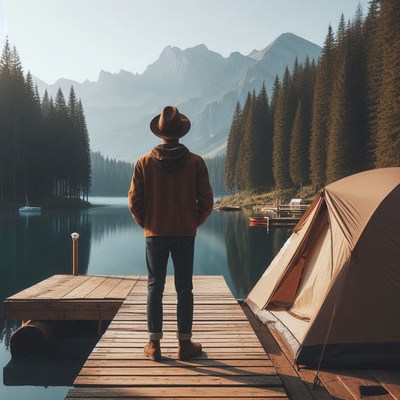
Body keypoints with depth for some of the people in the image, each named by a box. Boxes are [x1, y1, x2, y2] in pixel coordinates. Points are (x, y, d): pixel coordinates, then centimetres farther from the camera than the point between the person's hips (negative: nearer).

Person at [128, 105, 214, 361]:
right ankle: (185, 344, 15)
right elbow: (206, 202, -3)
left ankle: (154, 344, 15)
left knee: (155, 287, 9)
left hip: (155, 234, 1)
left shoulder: (145, 163, -4)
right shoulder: (195, 162, -5)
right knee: (184, 289, 7)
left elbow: (134, 201, -3)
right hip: (185, 234, 0)